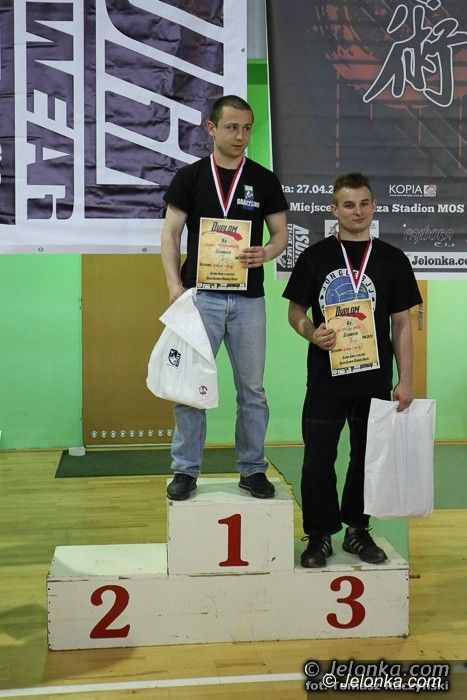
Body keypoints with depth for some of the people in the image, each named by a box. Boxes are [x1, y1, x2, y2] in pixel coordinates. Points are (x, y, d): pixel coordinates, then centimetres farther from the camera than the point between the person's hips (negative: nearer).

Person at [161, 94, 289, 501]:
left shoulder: (264, 180, 7)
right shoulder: (189, 177, 3)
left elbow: (281, 234, 8)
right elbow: (170, 234, 0)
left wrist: (266, 253, -15)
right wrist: (174, 285, -14)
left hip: (248, 298, 2)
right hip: (201, 295, -1)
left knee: (252, 389, 7)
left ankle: (253, 469, 20)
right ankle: (186, 470, 13)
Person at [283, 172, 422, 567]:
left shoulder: (393, 260, 4)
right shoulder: (315, 257, 2)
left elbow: (402, 324, 5)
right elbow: (296, 312, 5)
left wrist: (405, 381, 0)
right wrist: (312, 334, -18)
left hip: (375, 379, 1)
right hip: (326, 379, -1)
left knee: (368, 457, 11)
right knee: (318, 460, 2)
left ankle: (357, 530, 28)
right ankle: (320, 535, 17)